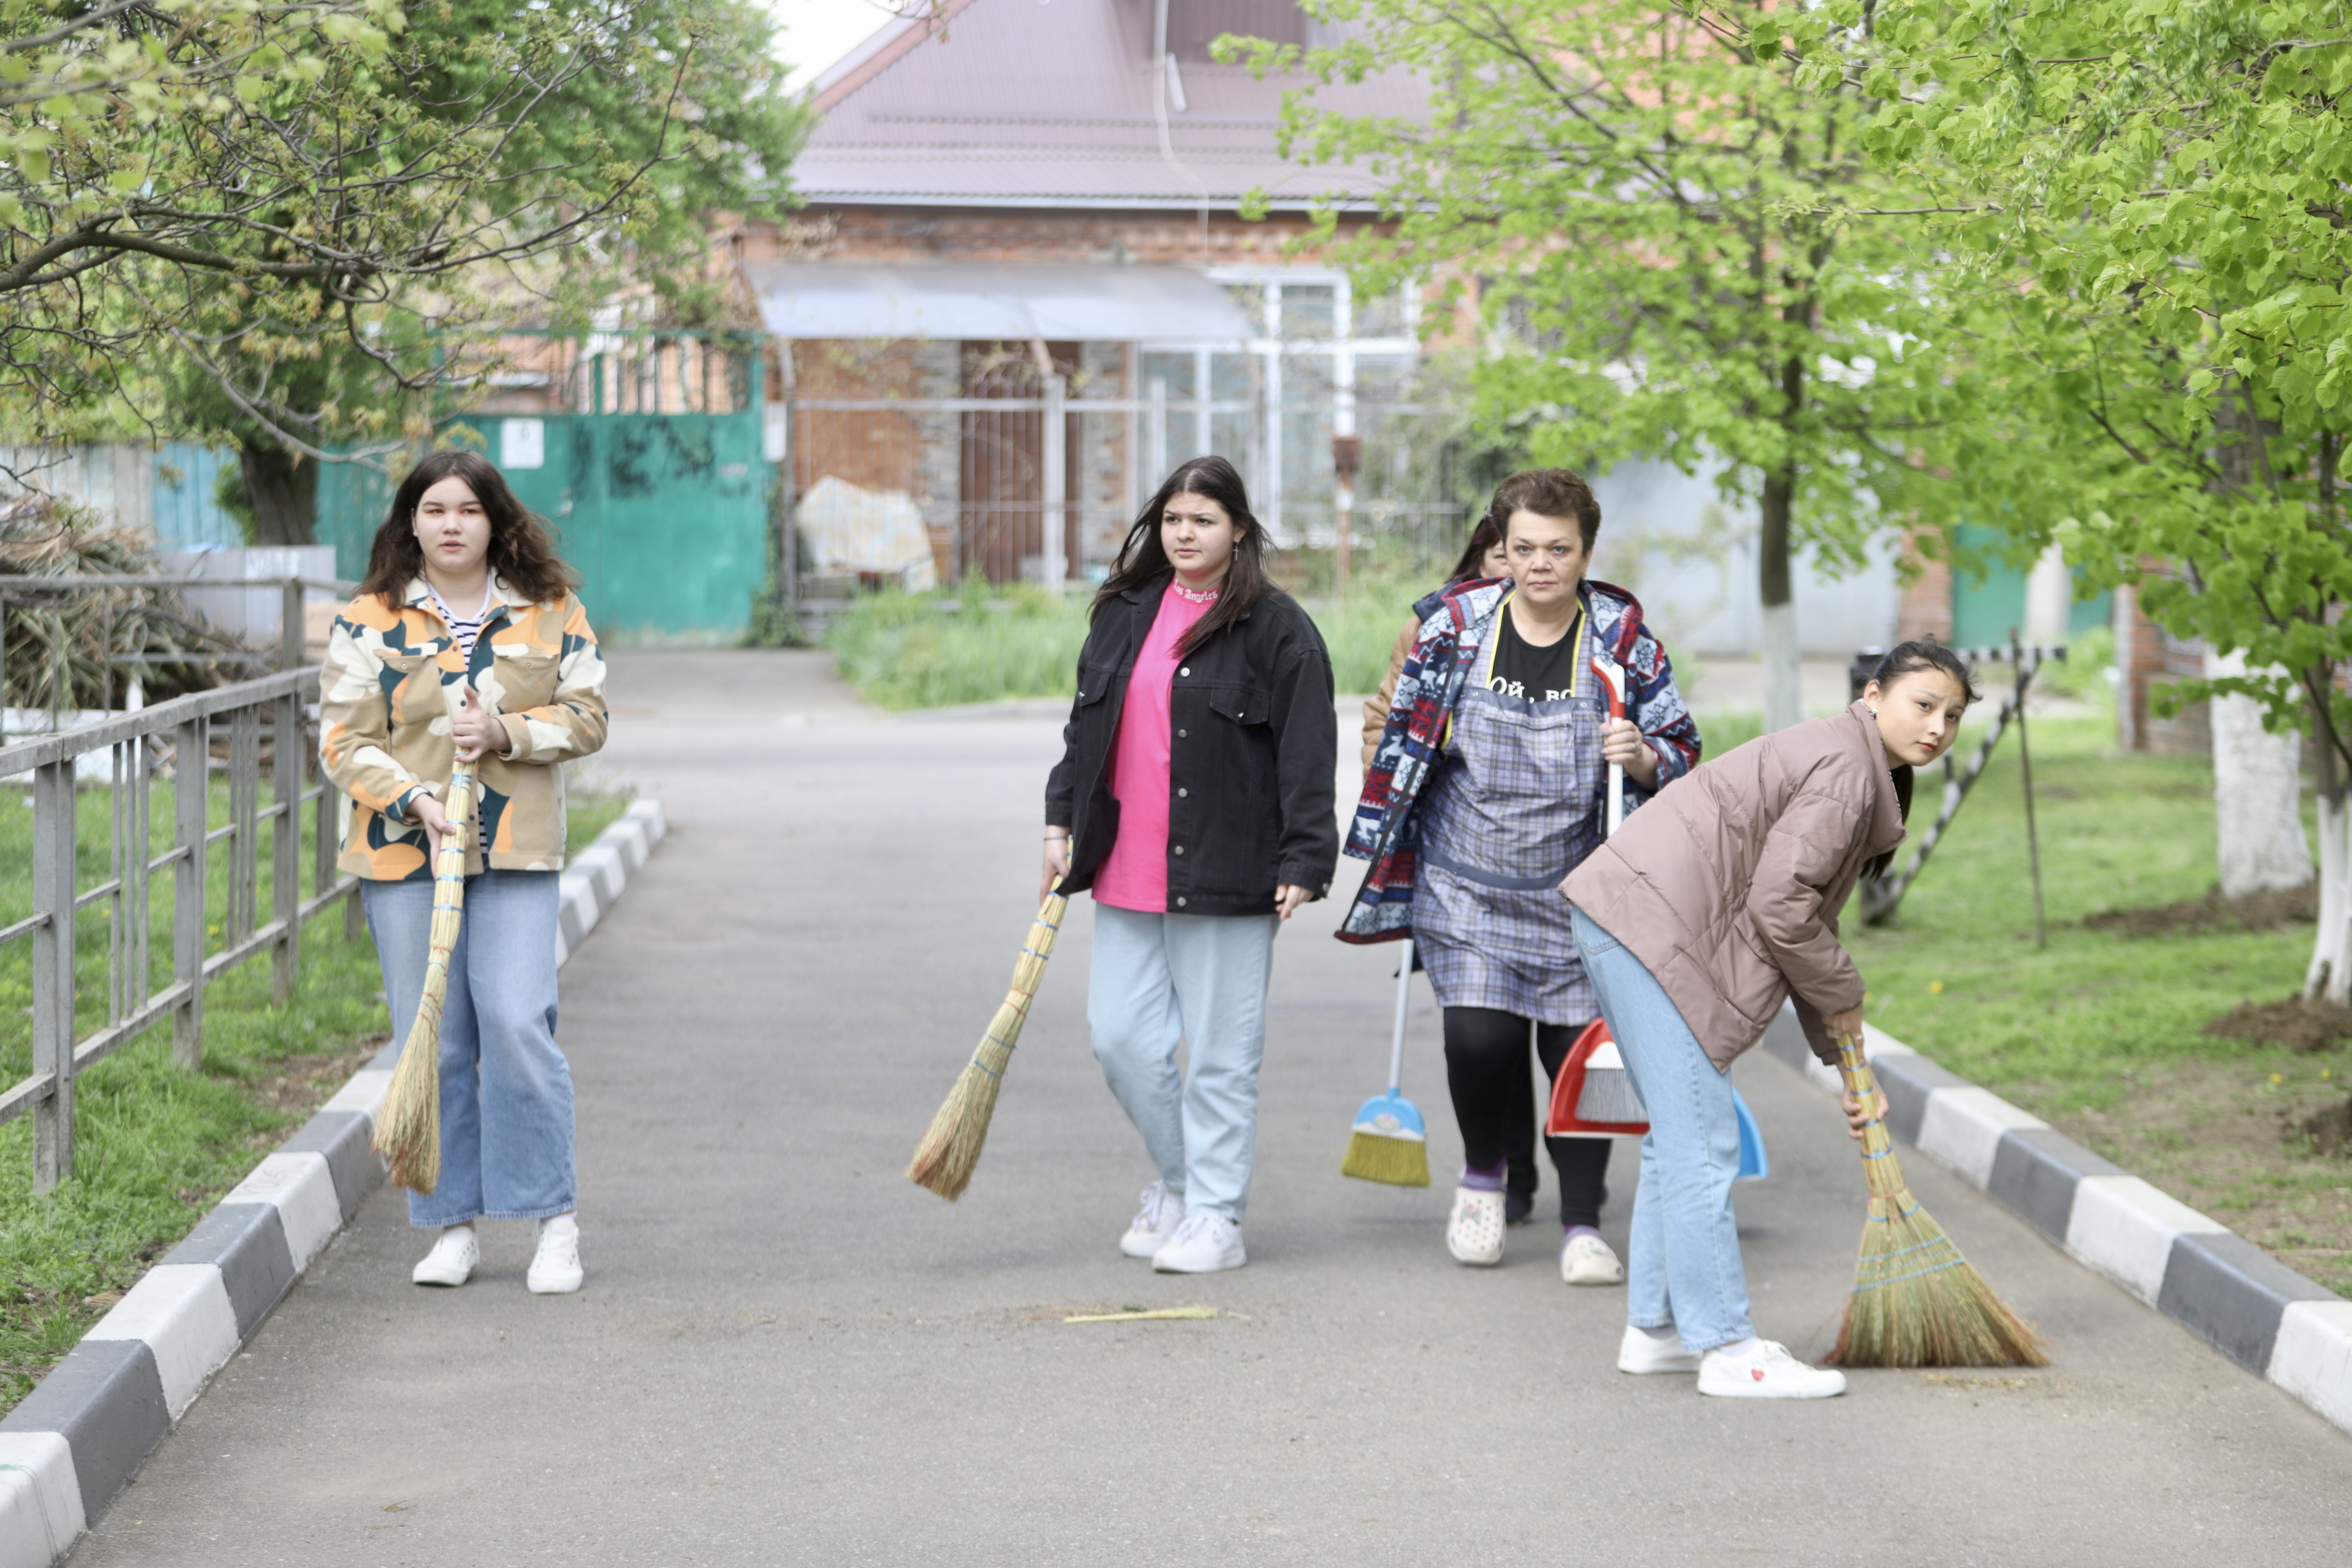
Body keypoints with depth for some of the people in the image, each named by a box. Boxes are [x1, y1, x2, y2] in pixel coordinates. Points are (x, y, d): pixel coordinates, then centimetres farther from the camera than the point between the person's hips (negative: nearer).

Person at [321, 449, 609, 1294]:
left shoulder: (551, 613, 6)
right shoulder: (367, 623, 2)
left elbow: (587, 716, 5)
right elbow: (344, 741, -1)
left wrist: (506, 732, -12)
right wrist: (413, 797, -17)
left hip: (516, 852, 0)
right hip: (405, 851, 1)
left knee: (517, 1025, -11)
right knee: (432, 1041, 3)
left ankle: (555, 1222, -1)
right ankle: (453, 1226, 13)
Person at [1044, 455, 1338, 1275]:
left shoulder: (1276, 628, -6)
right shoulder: (1126, 614, 11)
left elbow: (1308, 752, -8)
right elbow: (1087, 723, 21)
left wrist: (1302, 863, -12)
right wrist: (1063, 821, 17)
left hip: (1225, 871, -6)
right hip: (1128, 870, 6)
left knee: (1220, 1052, -1)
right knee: (1121, 1040, 6)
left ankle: (1215, 1215, 9)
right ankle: (1178, 1178, 27)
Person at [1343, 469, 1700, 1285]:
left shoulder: (1622, 635, -3)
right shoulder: (1456, 624, -3)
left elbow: (1681, 751, 3)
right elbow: (1403, 735, 8)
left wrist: (1642, 758, -20)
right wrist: (1382, 850, 9)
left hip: (1579, 893, 0)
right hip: (1466, 885, 0)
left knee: (1578, 1048, -2)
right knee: (1479, 1038, -13)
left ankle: (1583, 1225, 13)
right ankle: (1483, 1176, 16)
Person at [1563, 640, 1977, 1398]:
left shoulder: (1858, 775, 21)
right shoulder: (1845, 768, -12)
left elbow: (1807, 925, 24)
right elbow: (1779, 904, -18)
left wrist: (1847, 1062, 23)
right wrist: (1842, 997, -2)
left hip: (1624, 920, 11)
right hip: (1653, 926, -11)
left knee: (1681, 1137, 18)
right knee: (1701, 1144, -8)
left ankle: (1655, 1329, 26)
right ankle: (1728, 1349, -6)